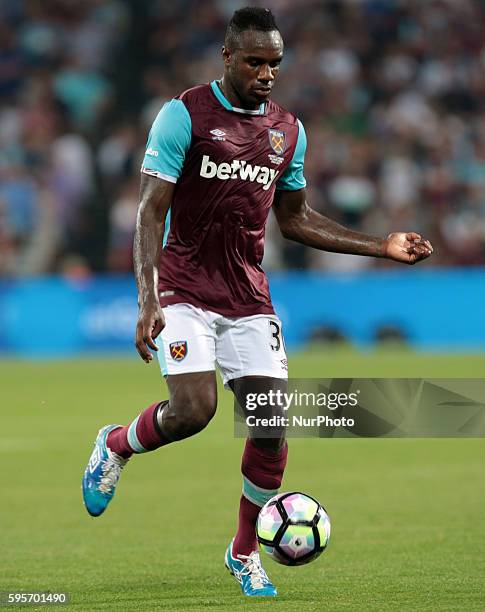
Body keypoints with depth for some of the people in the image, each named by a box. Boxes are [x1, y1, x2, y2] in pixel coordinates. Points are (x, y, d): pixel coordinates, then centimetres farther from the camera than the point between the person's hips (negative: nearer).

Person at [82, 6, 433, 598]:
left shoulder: (287, 130, 9)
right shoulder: (184, 115, -8)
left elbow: (293, 218, 21)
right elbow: (151, 211, -11)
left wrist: (382, 246, 15)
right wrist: (148, 299, -22)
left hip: (249, 298, 5)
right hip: (184, 291, -5)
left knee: (273, 427, -5)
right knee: (192, 409, -23)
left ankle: (245, 551, 17)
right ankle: (115, 445, 11)